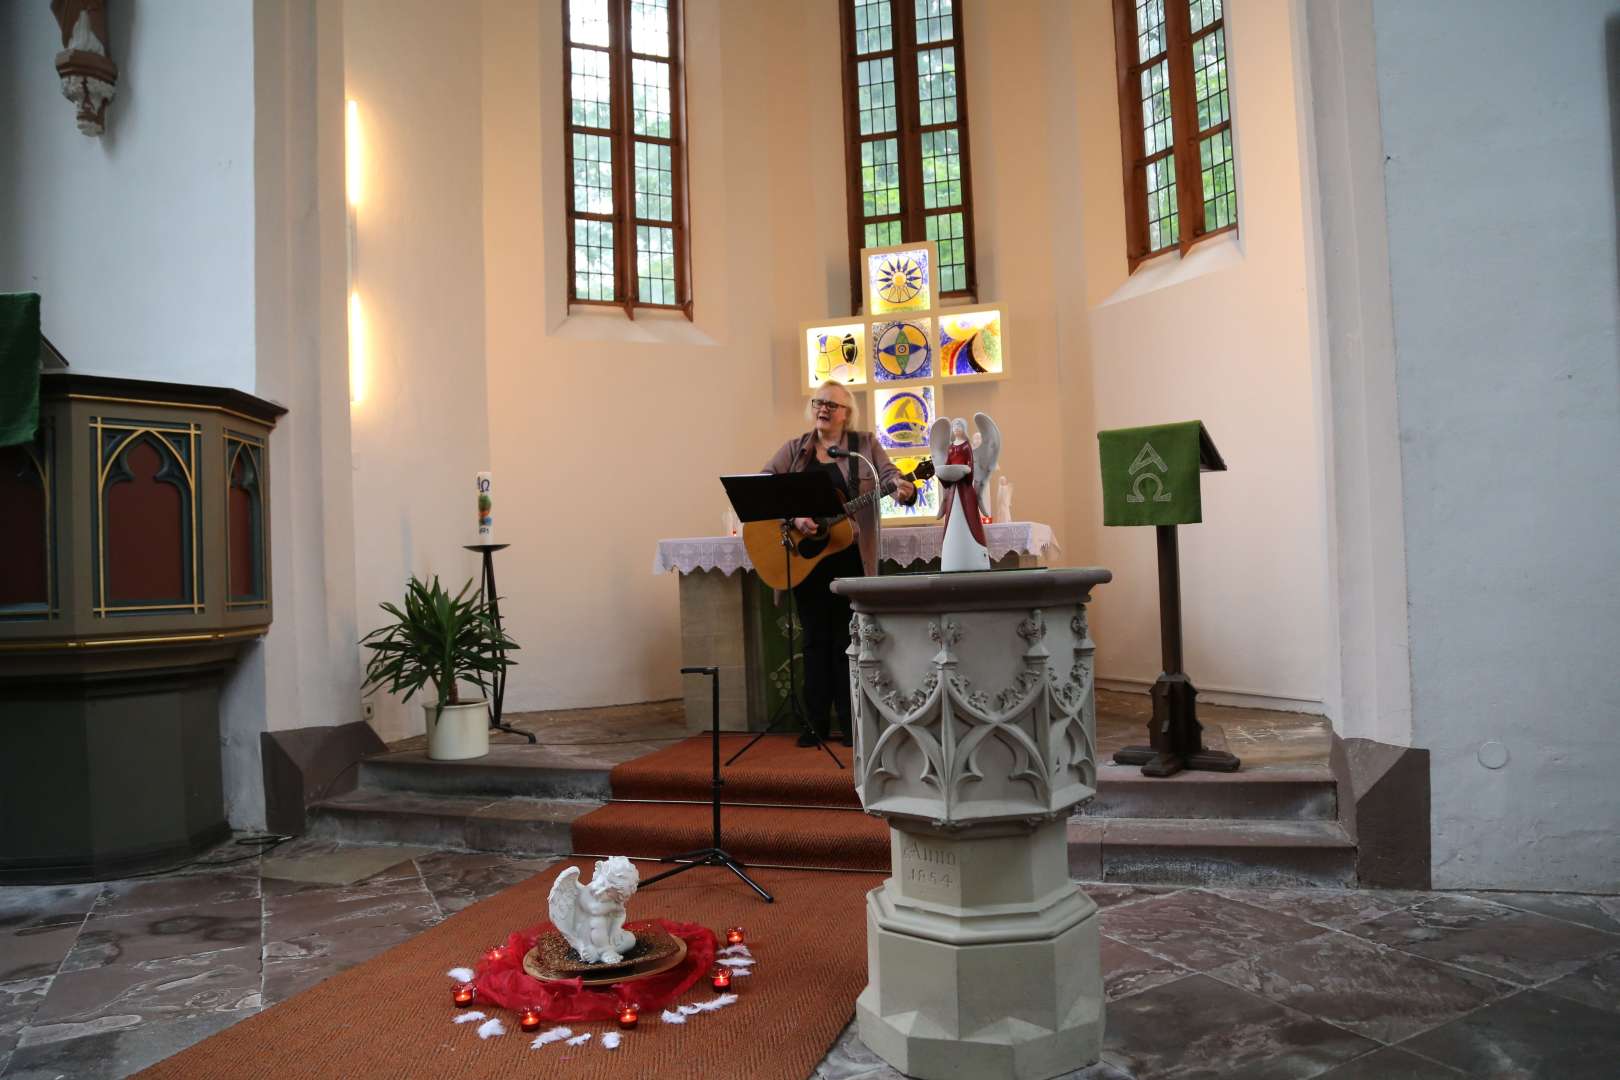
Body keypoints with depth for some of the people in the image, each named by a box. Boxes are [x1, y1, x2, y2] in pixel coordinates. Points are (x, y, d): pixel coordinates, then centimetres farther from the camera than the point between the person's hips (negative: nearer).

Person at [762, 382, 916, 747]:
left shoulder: (864, 444, 5)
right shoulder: (794, 449, 6)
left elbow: (888, 472, -7)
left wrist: (903, 489, -31)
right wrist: (793, 517, -20)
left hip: (849, 556, -1)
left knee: (847, 638, 4)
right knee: (816, 638, 7)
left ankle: (850, 723, 12)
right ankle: (816, 721, 14)